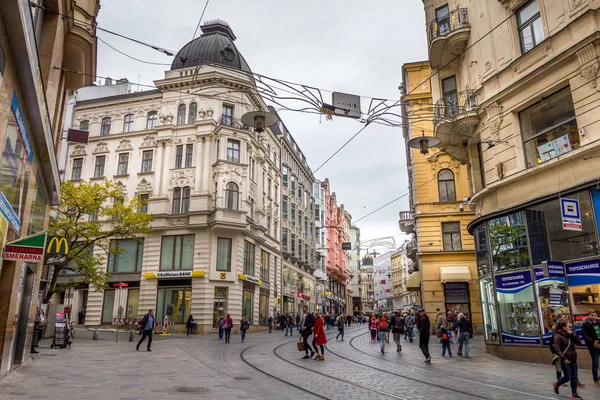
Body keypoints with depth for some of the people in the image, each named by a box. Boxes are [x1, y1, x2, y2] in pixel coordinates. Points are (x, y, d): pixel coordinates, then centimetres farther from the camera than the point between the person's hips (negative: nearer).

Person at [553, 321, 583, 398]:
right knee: (567, 377, -5)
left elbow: (578, 342, 2)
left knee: (574, 377, 6)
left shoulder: (570, 335, 10)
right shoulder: (558, 336, -12)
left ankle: (574, 393, 16)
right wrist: (564, 358, -24)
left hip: (573, 360, 6)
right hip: (565, 360, -6)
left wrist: (572, 334, -6)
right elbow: (557, 349, -17)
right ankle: (556, 384, 21)